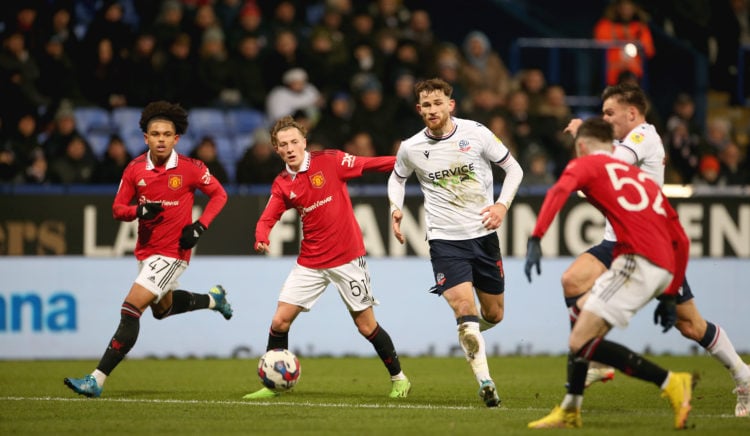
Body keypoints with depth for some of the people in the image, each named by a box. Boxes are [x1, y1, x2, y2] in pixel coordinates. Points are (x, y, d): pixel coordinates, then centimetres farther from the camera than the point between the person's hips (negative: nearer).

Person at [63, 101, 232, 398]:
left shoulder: (190, 169, -13)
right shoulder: (135, 169, -4)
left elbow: (219, 195, 0)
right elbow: (118, 208, 3)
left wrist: (199, 227, -12)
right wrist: (139, 211, -20)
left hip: (172, 253, -6)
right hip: (146, 250, 6)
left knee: (131, 309, -17)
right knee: (162, 308, 29)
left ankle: (98, 379, -16)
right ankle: (213, 299, 56)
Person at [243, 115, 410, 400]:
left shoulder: (330, 161, -8)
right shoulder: (282, 185, 3)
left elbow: (371, 164, -8)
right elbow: (267, 219, -1)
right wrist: (261, 239, -22)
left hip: (347, 258, -4)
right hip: (310, 263, 4)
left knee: (366, 325, 1)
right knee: (280, 320, -3)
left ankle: (398, 378, 20)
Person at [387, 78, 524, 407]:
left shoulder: (476, 133, -5)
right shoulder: (411, 148, -3)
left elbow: (513, 169, 5)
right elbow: (397, 178, 19)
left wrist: (502, 205, -9)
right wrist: (395, 209, 1)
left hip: (483, 234, 2)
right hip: (445, 240, -2)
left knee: (493, 315, 11)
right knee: (465, 310, -19)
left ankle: (468, 334, 46)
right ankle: (485, 383, -13)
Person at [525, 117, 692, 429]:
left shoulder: (586, 164, 13)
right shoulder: (642, 177, 31)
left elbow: (558, 192, -11)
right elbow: (681, 240, 28)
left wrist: (536, 239, -20)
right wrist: (670, 294, 31)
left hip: (637, 260, -8)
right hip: (664, 267, 8)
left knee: (581, 342, -10)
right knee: (582, 311, 22)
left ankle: (671, 383, -12)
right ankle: (570, 410, 26)